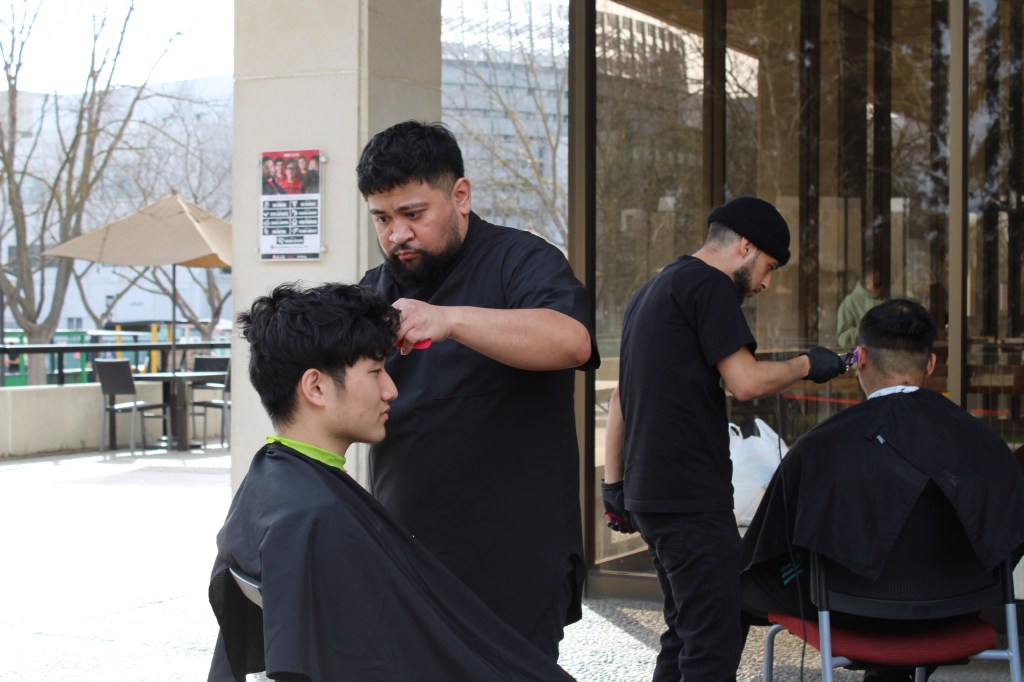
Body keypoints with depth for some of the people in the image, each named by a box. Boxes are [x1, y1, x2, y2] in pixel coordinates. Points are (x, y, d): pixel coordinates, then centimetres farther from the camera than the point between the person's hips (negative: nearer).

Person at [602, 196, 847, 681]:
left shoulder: (650, 292, 21)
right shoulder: (708, 285, -8)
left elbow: (619, 398, 22)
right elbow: (746, 381, -15)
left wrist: (613, 482, 22)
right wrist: (806, 364, 1)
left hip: (649, 494, 10)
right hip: (693, 497, -10)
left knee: (685, 634, 16)